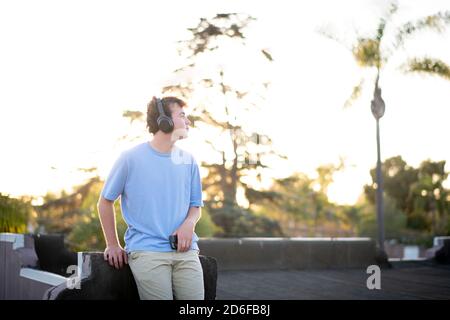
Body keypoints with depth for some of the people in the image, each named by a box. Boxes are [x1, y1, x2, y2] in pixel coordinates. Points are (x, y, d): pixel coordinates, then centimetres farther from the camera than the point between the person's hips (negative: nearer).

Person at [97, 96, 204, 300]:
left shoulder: (188, 161, 11)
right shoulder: (131, 158, -1)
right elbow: (105, 201, 8)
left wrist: (189, 223, -5)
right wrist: (113, 245, 9)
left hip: (185, 252, 4)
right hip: (146, 251, -4)